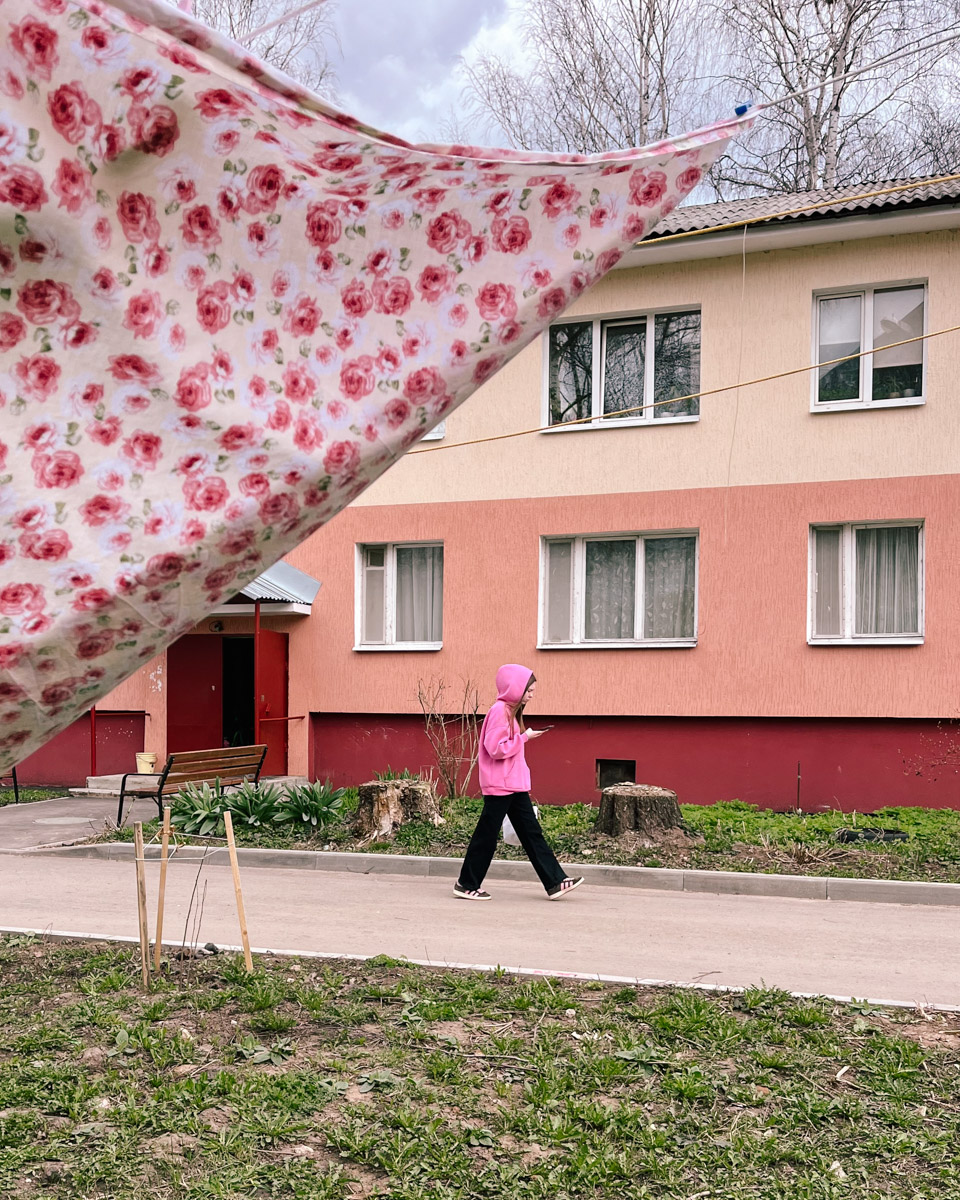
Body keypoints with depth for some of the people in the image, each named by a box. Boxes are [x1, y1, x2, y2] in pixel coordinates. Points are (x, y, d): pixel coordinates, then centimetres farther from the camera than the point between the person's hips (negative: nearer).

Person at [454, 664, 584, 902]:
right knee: (486, 835, 0)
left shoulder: (511, 711, 14)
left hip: (515, 785, 10)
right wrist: (524, 737, -17)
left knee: (532, 833, 8)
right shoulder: (500, 711, -16)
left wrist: (526, 737, 8)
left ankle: (555, 882, 9)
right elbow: (496, 749, -23)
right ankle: (467, 884, 11)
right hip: (500, 785, -10)